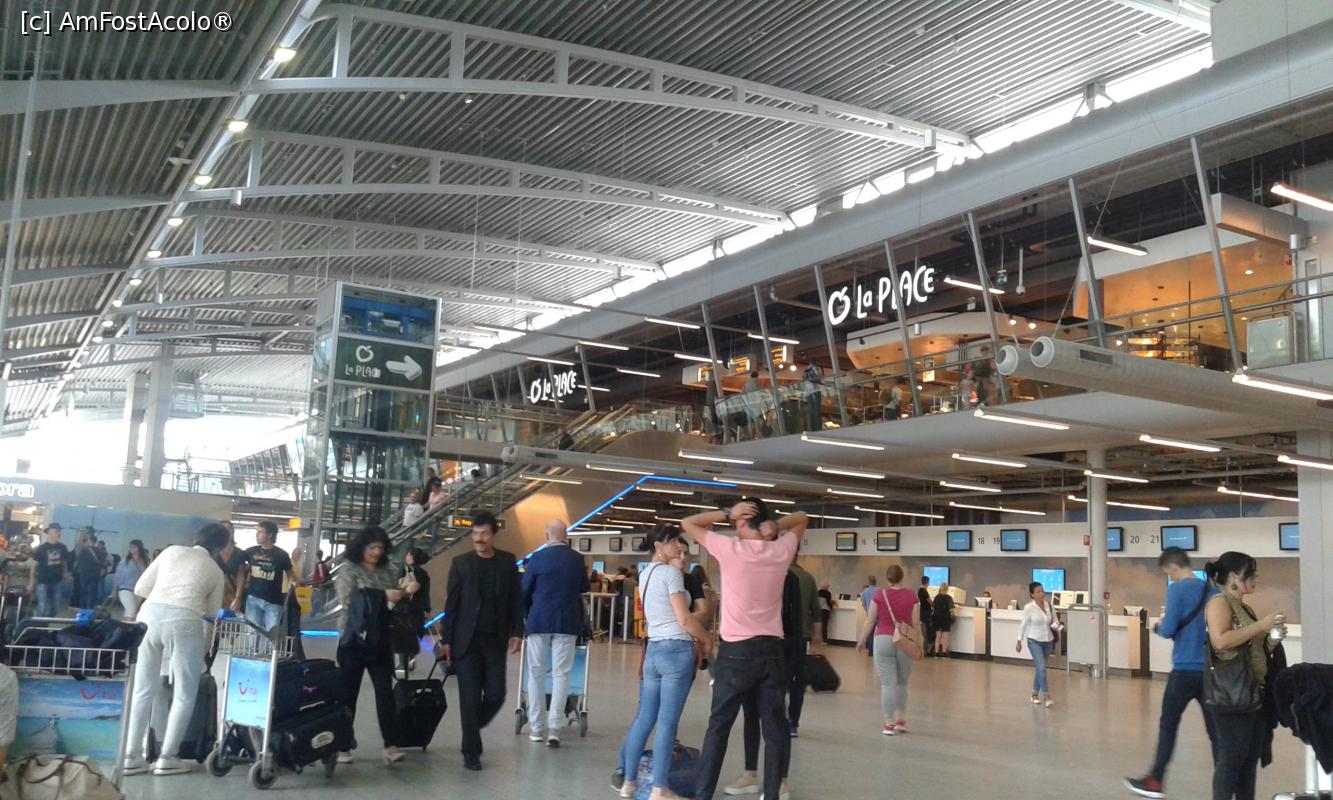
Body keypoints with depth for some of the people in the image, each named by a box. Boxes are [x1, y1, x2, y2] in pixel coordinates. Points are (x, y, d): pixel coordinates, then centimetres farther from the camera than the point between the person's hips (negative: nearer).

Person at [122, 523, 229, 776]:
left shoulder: (171, 551, 22)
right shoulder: (216, 571, 19)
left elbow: (140, 588, 20)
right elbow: (212, 611, 25)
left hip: (150, 614, 3)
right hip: (184, 620, -3)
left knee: (143, 691, 14)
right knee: (184, 694, 11)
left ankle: (131, 757, 15)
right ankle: (167, 758, 9)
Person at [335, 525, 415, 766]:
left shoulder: (388, 571, 10)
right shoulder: (348, 569, -1)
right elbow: (347, 599, -12)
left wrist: (405, 593, -6)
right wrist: (383, 595, -17)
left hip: (381, 641, 3)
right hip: (354, 640, -3)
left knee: (385, 692, -2)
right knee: (348, 693, 5)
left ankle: (391, 746, -3)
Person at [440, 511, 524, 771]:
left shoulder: (507, 562, 4)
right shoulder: (461, 563, 1)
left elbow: (516, 600, 5)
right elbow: (451, 604, 1)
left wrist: (516, 632, -4)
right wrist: (447, 640, -2)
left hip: (495, 640, 1)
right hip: (466, 640, -1)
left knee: (495, 694, 0)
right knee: (470, 697, -1)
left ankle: (471, 730, 28)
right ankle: (471, 751, 12)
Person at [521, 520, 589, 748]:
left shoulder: (538, 558, -6)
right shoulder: (577, 559, -1)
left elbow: (524, 591, 1)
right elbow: (584, 588, 15)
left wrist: (527, 613, 20)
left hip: (539, 621, -1)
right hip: (567, 622, 1)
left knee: (536, 674, 10)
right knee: (561, 674, 3)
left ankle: (537, 728, 14)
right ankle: (554, 728, -4)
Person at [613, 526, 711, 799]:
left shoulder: (647, 573, 15)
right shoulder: (670, 572, -10)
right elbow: (684, 619, -14)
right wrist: (710, 641, -2)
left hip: (654, 650, 8)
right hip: (677, 651, -8)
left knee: (644, 718, 13)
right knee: (667, 722, -3)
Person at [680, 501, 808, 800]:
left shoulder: (730, 549, -8)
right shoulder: (781, 551, 2)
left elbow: (688, 523, 3)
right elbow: (801, 518, 21)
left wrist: (727, 513, -2)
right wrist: (772, 527, 5)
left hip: (736, 651, -3)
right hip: (772, 650, 3)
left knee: (719, 726, 6)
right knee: (775, 727, 8)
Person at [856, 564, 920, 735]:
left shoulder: (879, 595, -4)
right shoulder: (911, 596, -2)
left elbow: (870, 621, 0)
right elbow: (916, 623, 0)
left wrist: (862, 641, 12)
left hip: (883, 640, -1)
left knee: (887, 683, 1)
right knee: (902, 683, 18)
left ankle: (889, 724, 1)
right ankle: (901, 721, 19)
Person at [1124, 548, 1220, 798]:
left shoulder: (1177, 589, -11)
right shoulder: (1213, 590, 7)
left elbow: (1168, 631, -13)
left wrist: (1158, 626, 7)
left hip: (1185, 669, -5)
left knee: (1168, 725, 7)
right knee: (1215, 729, 6)